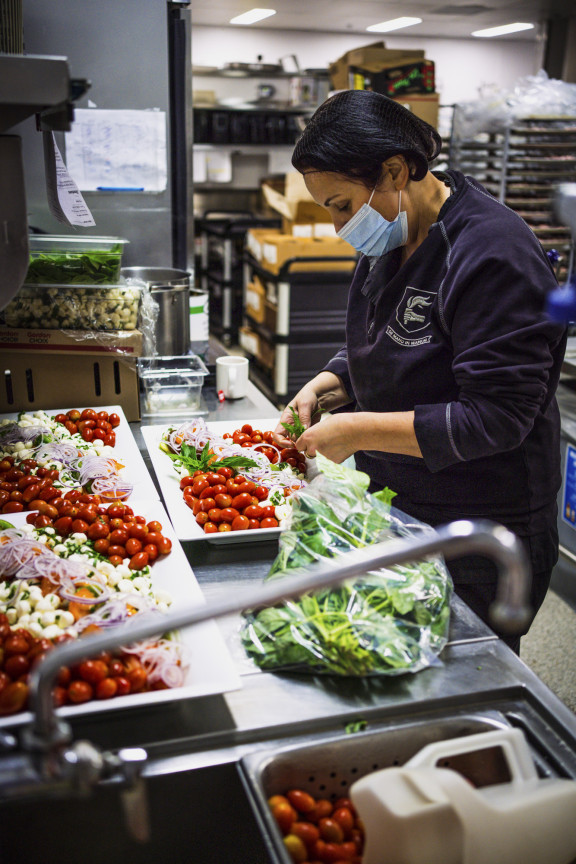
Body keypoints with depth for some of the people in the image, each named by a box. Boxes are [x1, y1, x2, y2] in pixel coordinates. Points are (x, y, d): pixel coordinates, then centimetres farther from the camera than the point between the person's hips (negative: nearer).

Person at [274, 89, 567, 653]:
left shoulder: (493, 256, -22)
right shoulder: (389, 240, 5)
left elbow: (494, 418, -24)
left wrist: (359, 431, -24)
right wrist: (327, 385, -2)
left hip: (482, 528, -7)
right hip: (396, 502, 8)